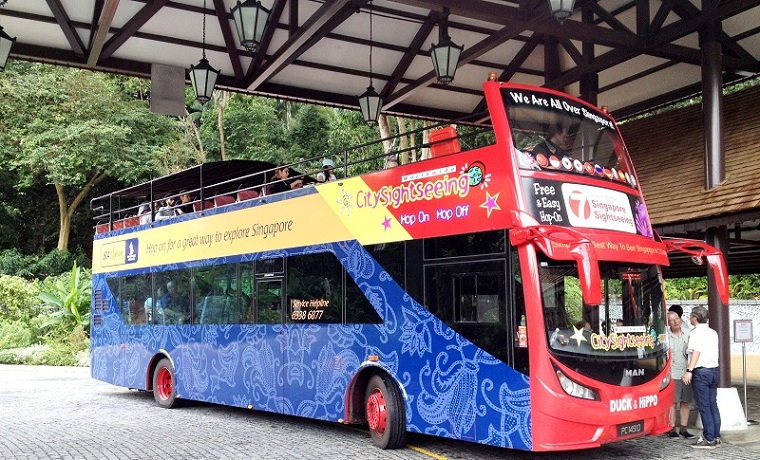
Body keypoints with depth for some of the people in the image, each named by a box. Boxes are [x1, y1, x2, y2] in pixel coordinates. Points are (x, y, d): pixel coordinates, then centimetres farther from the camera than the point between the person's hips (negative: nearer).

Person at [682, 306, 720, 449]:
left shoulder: (696, 332, -10)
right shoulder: (713, 332, 16)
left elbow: (696, 352, -20)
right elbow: (715, 352, 18)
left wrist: (689, 371, -24)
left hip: (701, 371, -8)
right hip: (714, 370, 8)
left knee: (704, 406, -5)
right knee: (713, 405, 11)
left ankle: (709, 439, -4)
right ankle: (716, 437, 14)